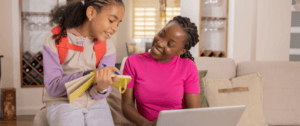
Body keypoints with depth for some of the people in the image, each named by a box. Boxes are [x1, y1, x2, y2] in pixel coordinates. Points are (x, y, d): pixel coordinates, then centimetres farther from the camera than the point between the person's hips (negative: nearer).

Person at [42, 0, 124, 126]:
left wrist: (101, 88, -31)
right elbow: (52, 87, -14)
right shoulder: (55, 38, -9)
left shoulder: (107, 47, -1)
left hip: (94, 102, 3)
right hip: (63, 101, -2)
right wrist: (88, 75, -28)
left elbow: (96, 95, -6)